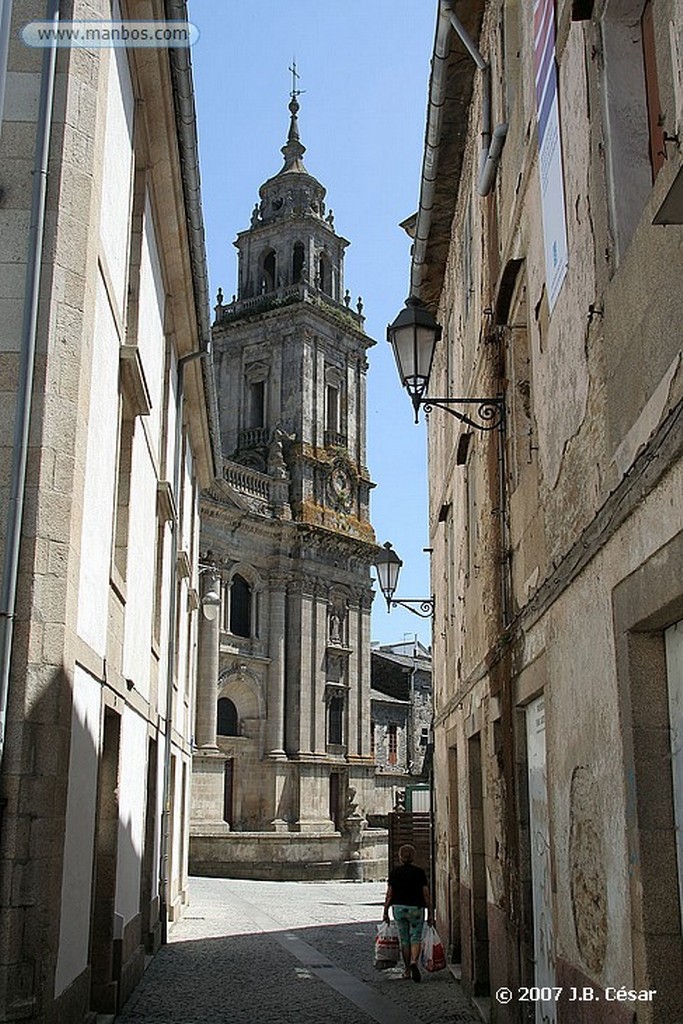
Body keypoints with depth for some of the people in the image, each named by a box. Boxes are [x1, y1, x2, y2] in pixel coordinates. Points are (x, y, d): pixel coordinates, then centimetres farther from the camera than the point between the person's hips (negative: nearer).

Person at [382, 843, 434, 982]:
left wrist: (385, 912, 8)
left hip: (398, 908, 2)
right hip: (416, 908, -2)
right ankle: (414, 962, -21)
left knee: (404, 939, 13)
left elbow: (389, 894, 0)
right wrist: (430, 913, 2)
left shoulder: (394, 873, -1)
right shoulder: (419, 872, -5)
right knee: (416, 938, 5)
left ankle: (407, 971, 19)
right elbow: (426, 894, -4)